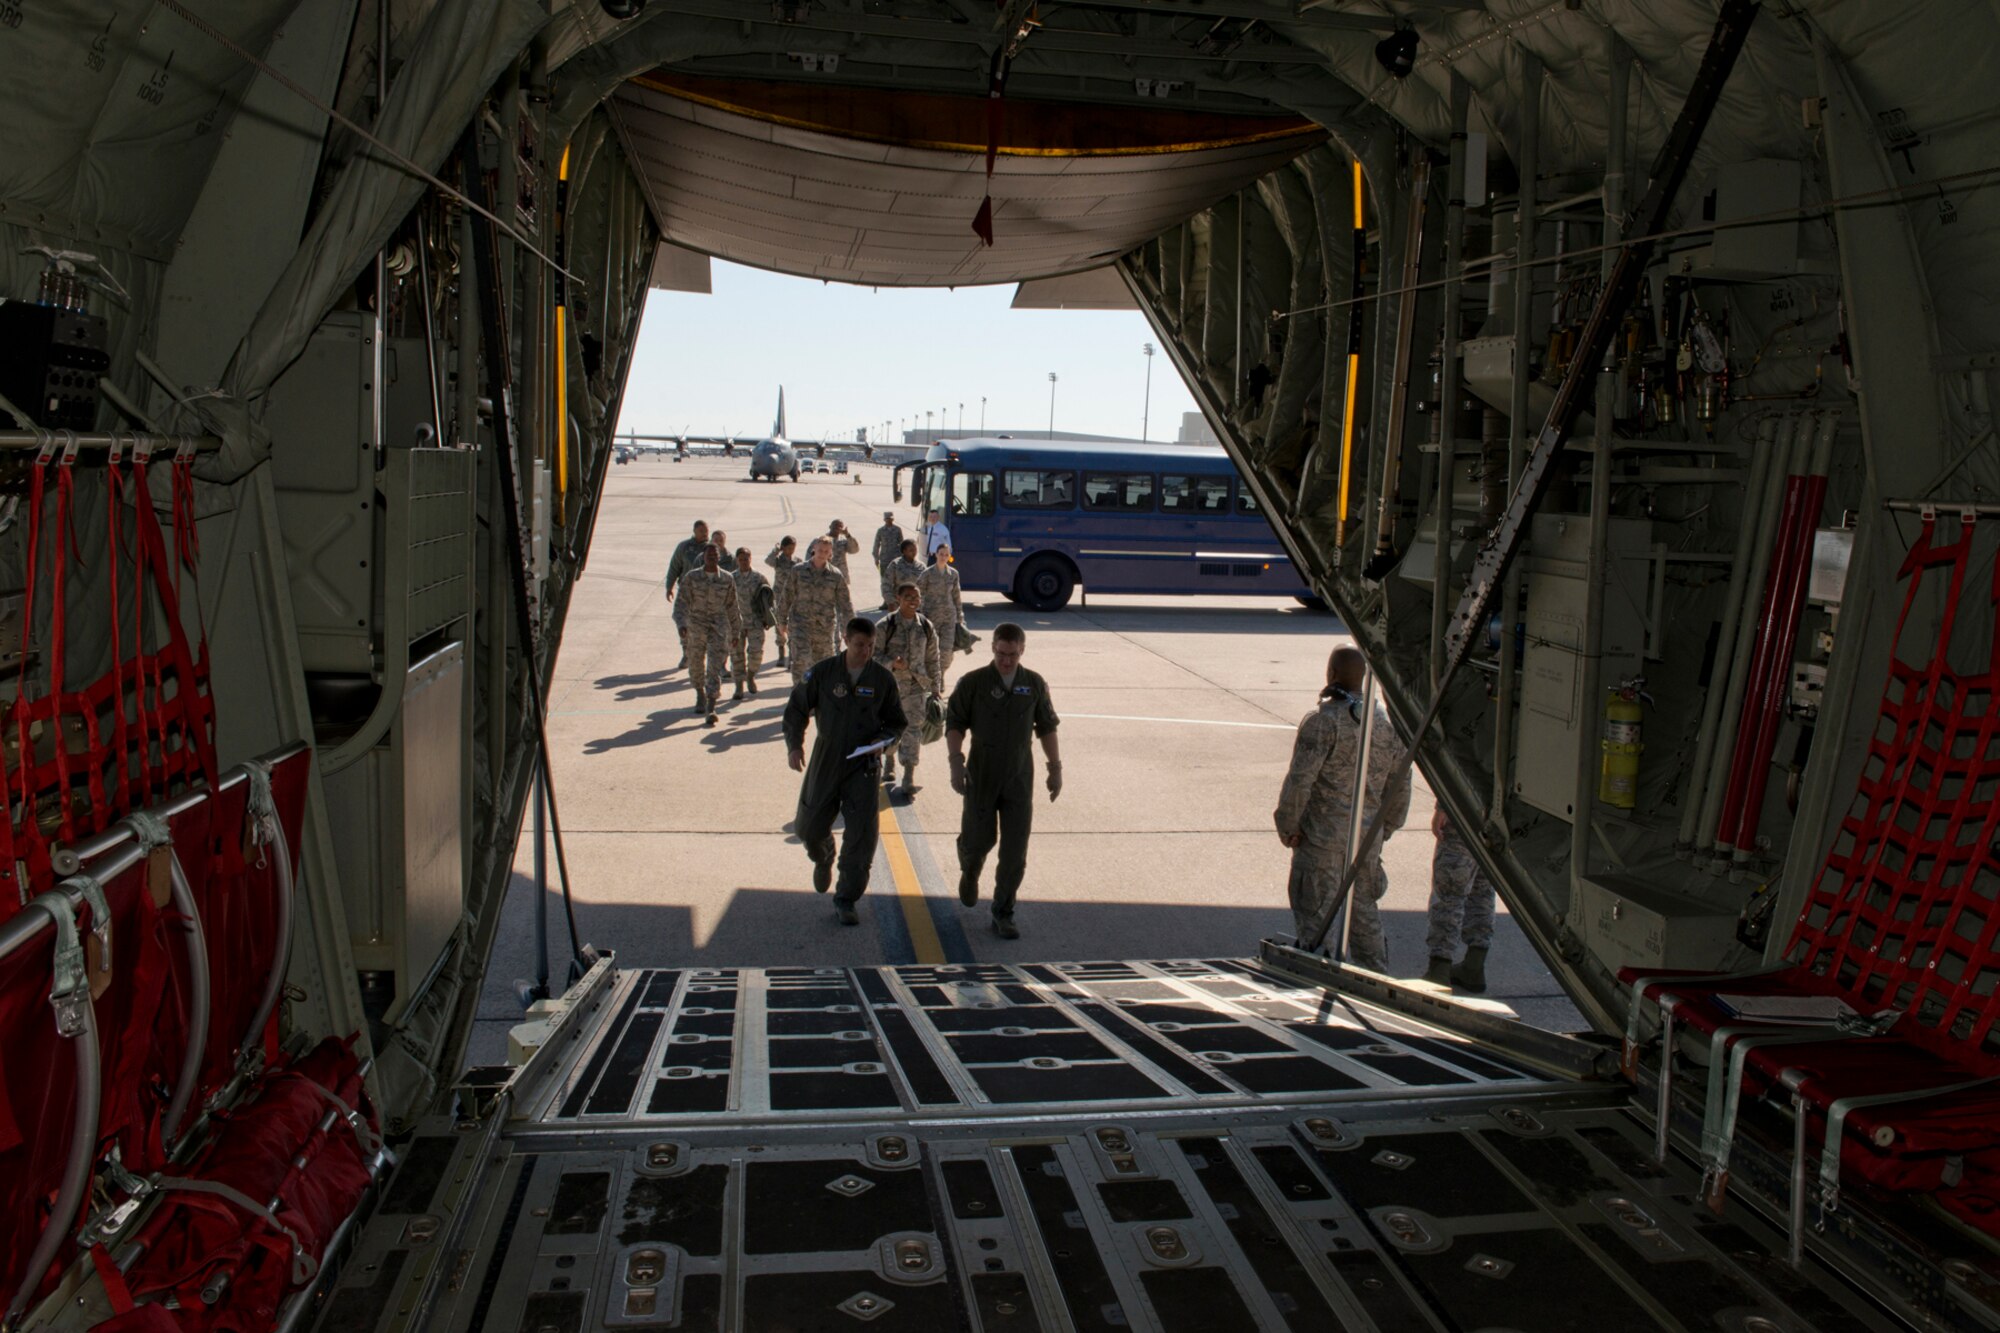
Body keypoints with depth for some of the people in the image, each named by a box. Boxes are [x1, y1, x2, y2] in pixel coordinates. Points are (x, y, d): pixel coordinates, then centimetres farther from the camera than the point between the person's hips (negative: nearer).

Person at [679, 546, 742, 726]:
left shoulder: (727, 580, 2)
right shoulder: (691, 578, -1)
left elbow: (732, 607, 10)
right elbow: (683, 603, 0)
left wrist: (735, 631, 14)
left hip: (719, 627, -1)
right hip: (696, 626, 1)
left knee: (715, 667, -10)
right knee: (696, 664, 13)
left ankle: (711, 709, -15)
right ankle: (700, 694, 42)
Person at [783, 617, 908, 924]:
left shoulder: (883, 678, -4)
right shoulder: (821, 672, -7)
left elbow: (896, 721, 7)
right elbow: (796, 709, 2)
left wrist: (882, 740, -13)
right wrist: (795, 744, -11)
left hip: (863, 764, 0)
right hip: (825, 761, 0)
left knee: (861, 836, -6)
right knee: (810, 827, 8)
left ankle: (845, 901, 8)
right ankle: (823, 858, 46)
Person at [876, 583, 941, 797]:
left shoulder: (925, 627, 3)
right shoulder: (885, 625, -7)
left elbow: (932, 660, 9)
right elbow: (874, 654, -6)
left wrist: (936, 688, 9)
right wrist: (892, 663, -24)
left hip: (916, 685, 1)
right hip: (889, 683, -1)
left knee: (913, 728, -7)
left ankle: (909, 779, -5)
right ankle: (889, 768, 37)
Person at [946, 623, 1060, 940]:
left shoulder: (1035, 684, 2)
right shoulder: (972, 683, -7)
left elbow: (1047, 727, 11)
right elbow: (954, 724, -6)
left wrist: (1055, 767, 9)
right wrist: (956, 762, -19)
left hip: (1019, 779, 2)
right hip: (982, 778, -2)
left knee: (1015, 850, -2)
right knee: (979, 839, 5)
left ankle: (1002, 915, 8)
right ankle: (970, 871, 42)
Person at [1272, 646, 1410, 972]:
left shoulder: (1323, 721, -14)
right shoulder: (1387, 722, 7)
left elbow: (1300, 779, -18)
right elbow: (1400, 782, 13)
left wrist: (1288, 825, -7)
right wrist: (1385, 828, 22)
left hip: (1323, 835, -6)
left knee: (1315, 912, 2)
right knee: (1364, 909, 19)